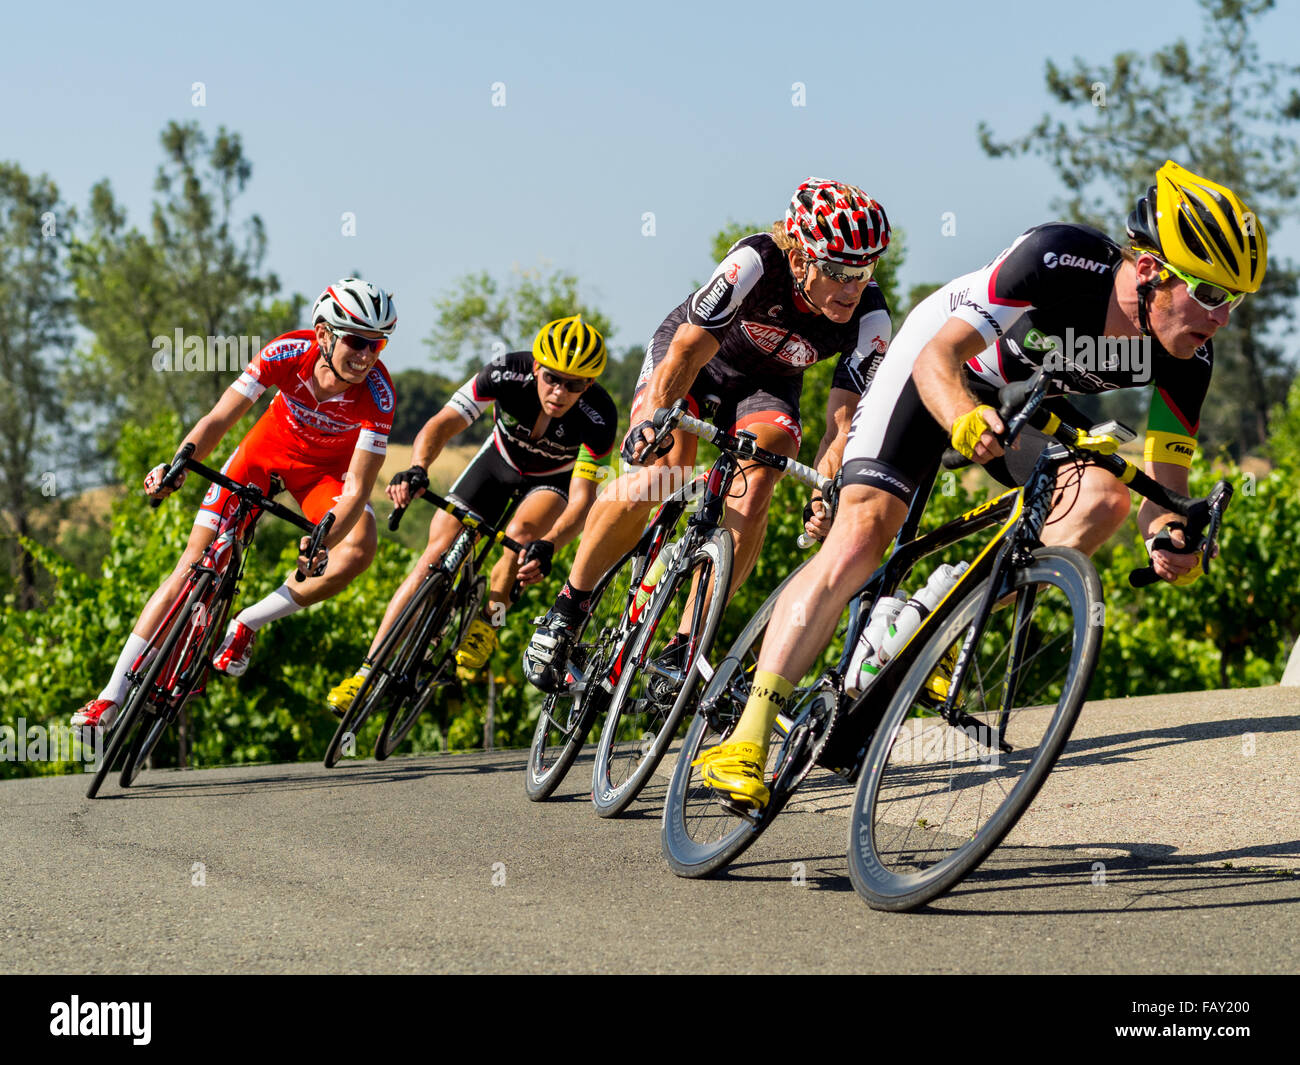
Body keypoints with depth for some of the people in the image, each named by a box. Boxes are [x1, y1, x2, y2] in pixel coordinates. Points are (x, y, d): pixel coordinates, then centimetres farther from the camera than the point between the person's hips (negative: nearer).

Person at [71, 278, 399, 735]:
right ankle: (112, 696, -5)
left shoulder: (378, 395, -34)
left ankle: (245, 625, -9)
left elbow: (356, 490, -34)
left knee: (359, 549, -29)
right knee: (198, 558, -9)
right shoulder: (288, 353, -31)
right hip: (271, 444, 0)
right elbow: (217, 421, -26)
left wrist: (322, 542, -51)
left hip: (326, 468, 0)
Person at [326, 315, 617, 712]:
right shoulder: (508, 374, -33)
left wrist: (547, 547, -56)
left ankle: (488, 623, -8)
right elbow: (441, 425, -33)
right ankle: (369, 670, -8)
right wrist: (416, 470, -54)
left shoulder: (599, 417, -35)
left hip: (555, 480, -2)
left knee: (520, 531, -34)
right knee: (437, 556, -11)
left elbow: (582, 500, -38)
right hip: (501, 460, 2)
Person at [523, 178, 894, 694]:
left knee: (752, 494, -24)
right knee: (655, 476, -27)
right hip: (691, 356, -3)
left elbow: (842, 420, -28)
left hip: (765, 385, 3)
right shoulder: (755, 263, -35)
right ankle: (567, 607, -6)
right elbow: (689, 350, -38)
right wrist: (653, 417, -52)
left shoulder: (869, 318, -26)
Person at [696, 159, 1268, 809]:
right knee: (860, 537, -20)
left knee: (1106, 497, -22)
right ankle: (747, 736, -20)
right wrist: (965, 419, -59)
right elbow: (938, 358, -38)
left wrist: (1170, 535, -43)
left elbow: (1166, 481, -19)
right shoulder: (1057, 260, -38)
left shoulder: (1186, 354, -24)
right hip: (941, 367, -5)